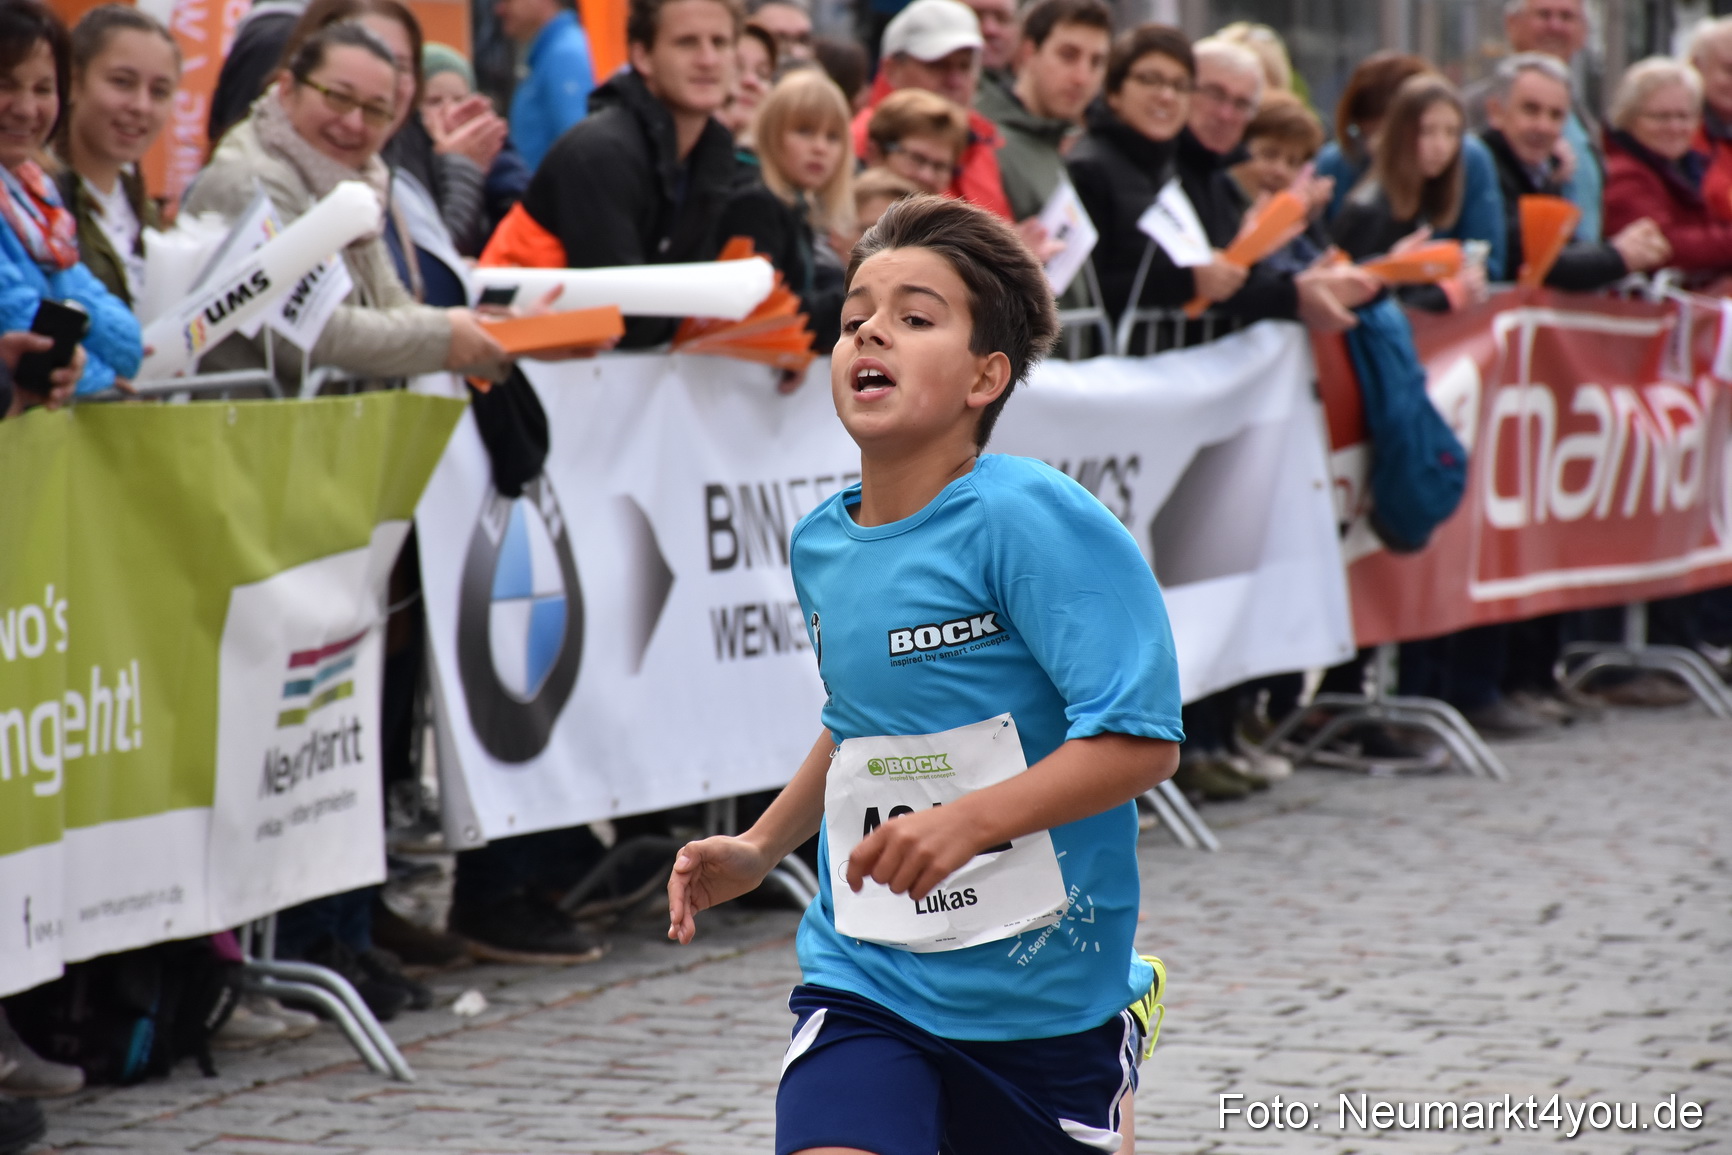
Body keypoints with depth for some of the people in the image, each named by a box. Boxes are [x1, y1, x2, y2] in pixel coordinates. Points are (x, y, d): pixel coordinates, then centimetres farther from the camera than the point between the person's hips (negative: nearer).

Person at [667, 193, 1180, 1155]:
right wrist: (760, 848, 15)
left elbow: (1142, 739, -21)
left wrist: (969, 819, -31)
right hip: (864, 984, 4)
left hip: (1045, 992, -4)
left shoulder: (1030, 520, -16)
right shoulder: (820, 547, 5)